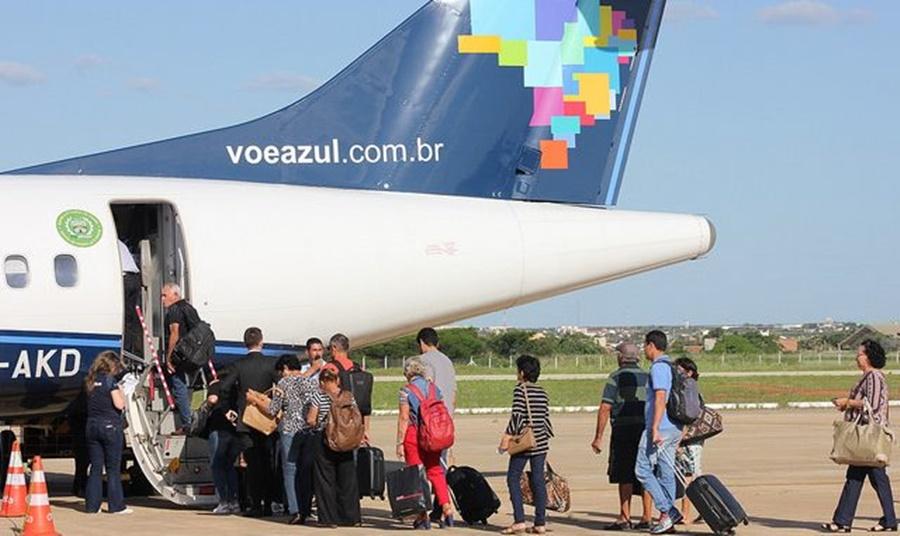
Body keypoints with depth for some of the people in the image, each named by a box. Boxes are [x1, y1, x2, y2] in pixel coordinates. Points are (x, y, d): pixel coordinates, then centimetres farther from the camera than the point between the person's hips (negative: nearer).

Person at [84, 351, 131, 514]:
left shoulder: (90, 381, 9)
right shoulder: (110, 380, -10)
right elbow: (119, 404, -16)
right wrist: (121, 394, 4)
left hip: (92, 426, 6)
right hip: (110, 426, -6)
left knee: (95, 467, 9)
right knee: (113, 468, 1)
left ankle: (92, 505, 7)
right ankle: (116, 505, 2)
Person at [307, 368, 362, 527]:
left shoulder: (319, 396, -7)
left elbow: (310, 420, -9)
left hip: (323, 441, -3)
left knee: (325, 479, 3)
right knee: (347, 478, 9)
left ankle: (329, 518, 2)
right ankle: (350, 516, 10)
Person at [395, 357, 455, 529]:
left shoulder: (406, 390, -6)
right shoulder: (434, 388, 9)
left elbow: (404, 418, -10)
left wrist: (400, 443, -7)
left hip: (413, 435, -5)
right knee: (436, 471, 12)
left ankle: (423, 516, 1)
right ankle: (446, 508, -2)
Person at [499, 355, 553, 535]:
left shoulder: (520, 390, -8)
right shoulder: (542, 392, 10)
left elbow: (517, 415, -16)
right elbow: (546, 418, 13)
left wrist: (507, 436, -14)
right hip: (541, 442, 6)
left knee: (513, 478, 1)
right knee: (538, 480, 7)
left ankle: (519, 520, -9)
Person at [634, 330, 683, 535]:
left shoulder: (658, 367, -12)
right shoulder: (671, 367, 18)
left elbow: (660, 398, -22)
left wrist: (655, 428, -25)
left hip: (659, 428, -10)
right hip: (674, 428, 10)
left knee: (642, 470, -5)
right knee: (665, 472, 8)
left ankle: (668, 512, -11)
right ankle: (666, 518, 6)